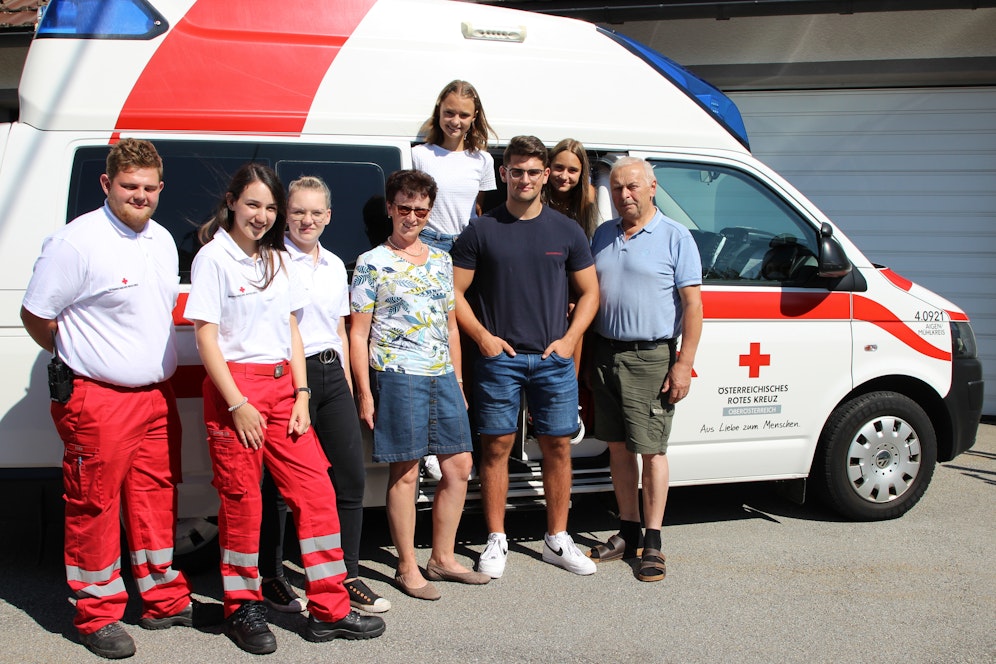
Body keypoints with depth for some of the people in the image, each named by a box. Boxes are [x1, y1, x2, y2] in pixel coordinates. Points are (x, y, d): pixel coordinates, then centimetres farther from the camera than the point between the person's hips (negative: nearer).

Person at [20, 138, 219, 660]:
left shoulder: (163, 239, 11)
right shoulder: (76, 242, -13)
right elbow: (35, 315, -7)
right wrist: (80, 359, 4)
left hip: (157, 396, 7)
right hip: (98, 401, -7)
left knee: (156, 498, 14)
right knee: (94, 504, 1)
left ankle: (164, 600, 25)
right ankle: (98, 613, 13)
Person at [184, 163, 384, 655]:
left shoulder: (276, 259, 15)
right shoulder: (214, 258, -4)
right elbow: (206, 337, -9)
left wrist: (300, 395, 5)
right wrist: (237, 404, -14)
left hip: (283, 386, 6)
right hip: (236, 385, -6)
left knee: (315, 491, 1)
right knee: (242, 500, 1)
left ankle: (329, 610, 7)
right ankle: (243, 609, 17)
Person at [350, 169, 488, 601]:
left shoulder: (441, 261, 15)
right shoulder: (372, 264, 0)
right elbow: (358, 334, -2)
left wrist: (458, 381, 16)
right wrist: (364, 392, -8)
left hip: (443, 376, 6)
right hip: (397, 376, -6)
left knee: (458, 467, 7)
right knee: (405, 473, 0)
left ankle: (442, 558, 21)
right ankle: (407, 568, 11)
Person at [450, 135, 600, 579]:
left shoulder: (566, 231, 8)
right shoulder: (481, 231, 3)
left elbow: (589, 292, 12)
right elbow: (455, 292, 3)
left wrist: (569, 339, -1)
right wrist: (483, 337, -8)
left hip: (553, 359, 2)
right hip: (498, 359, -2)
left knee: (557, 446, 5)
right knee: (496, 446, 2)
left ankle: (557, 540, 17)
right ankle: (496, 541, 13)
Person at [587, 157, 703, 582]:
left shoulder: (675, 237, -3)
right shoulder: (603, 235, 13)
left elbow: (692, 304, -6)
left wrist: (684, 363, -13)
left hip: (651, 357, -5)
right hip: (605, 354, 5)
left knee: (651, 450, -2)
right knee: (618, 448, 10)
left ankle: (652, 543, 6)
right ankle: (628, 532, 22)